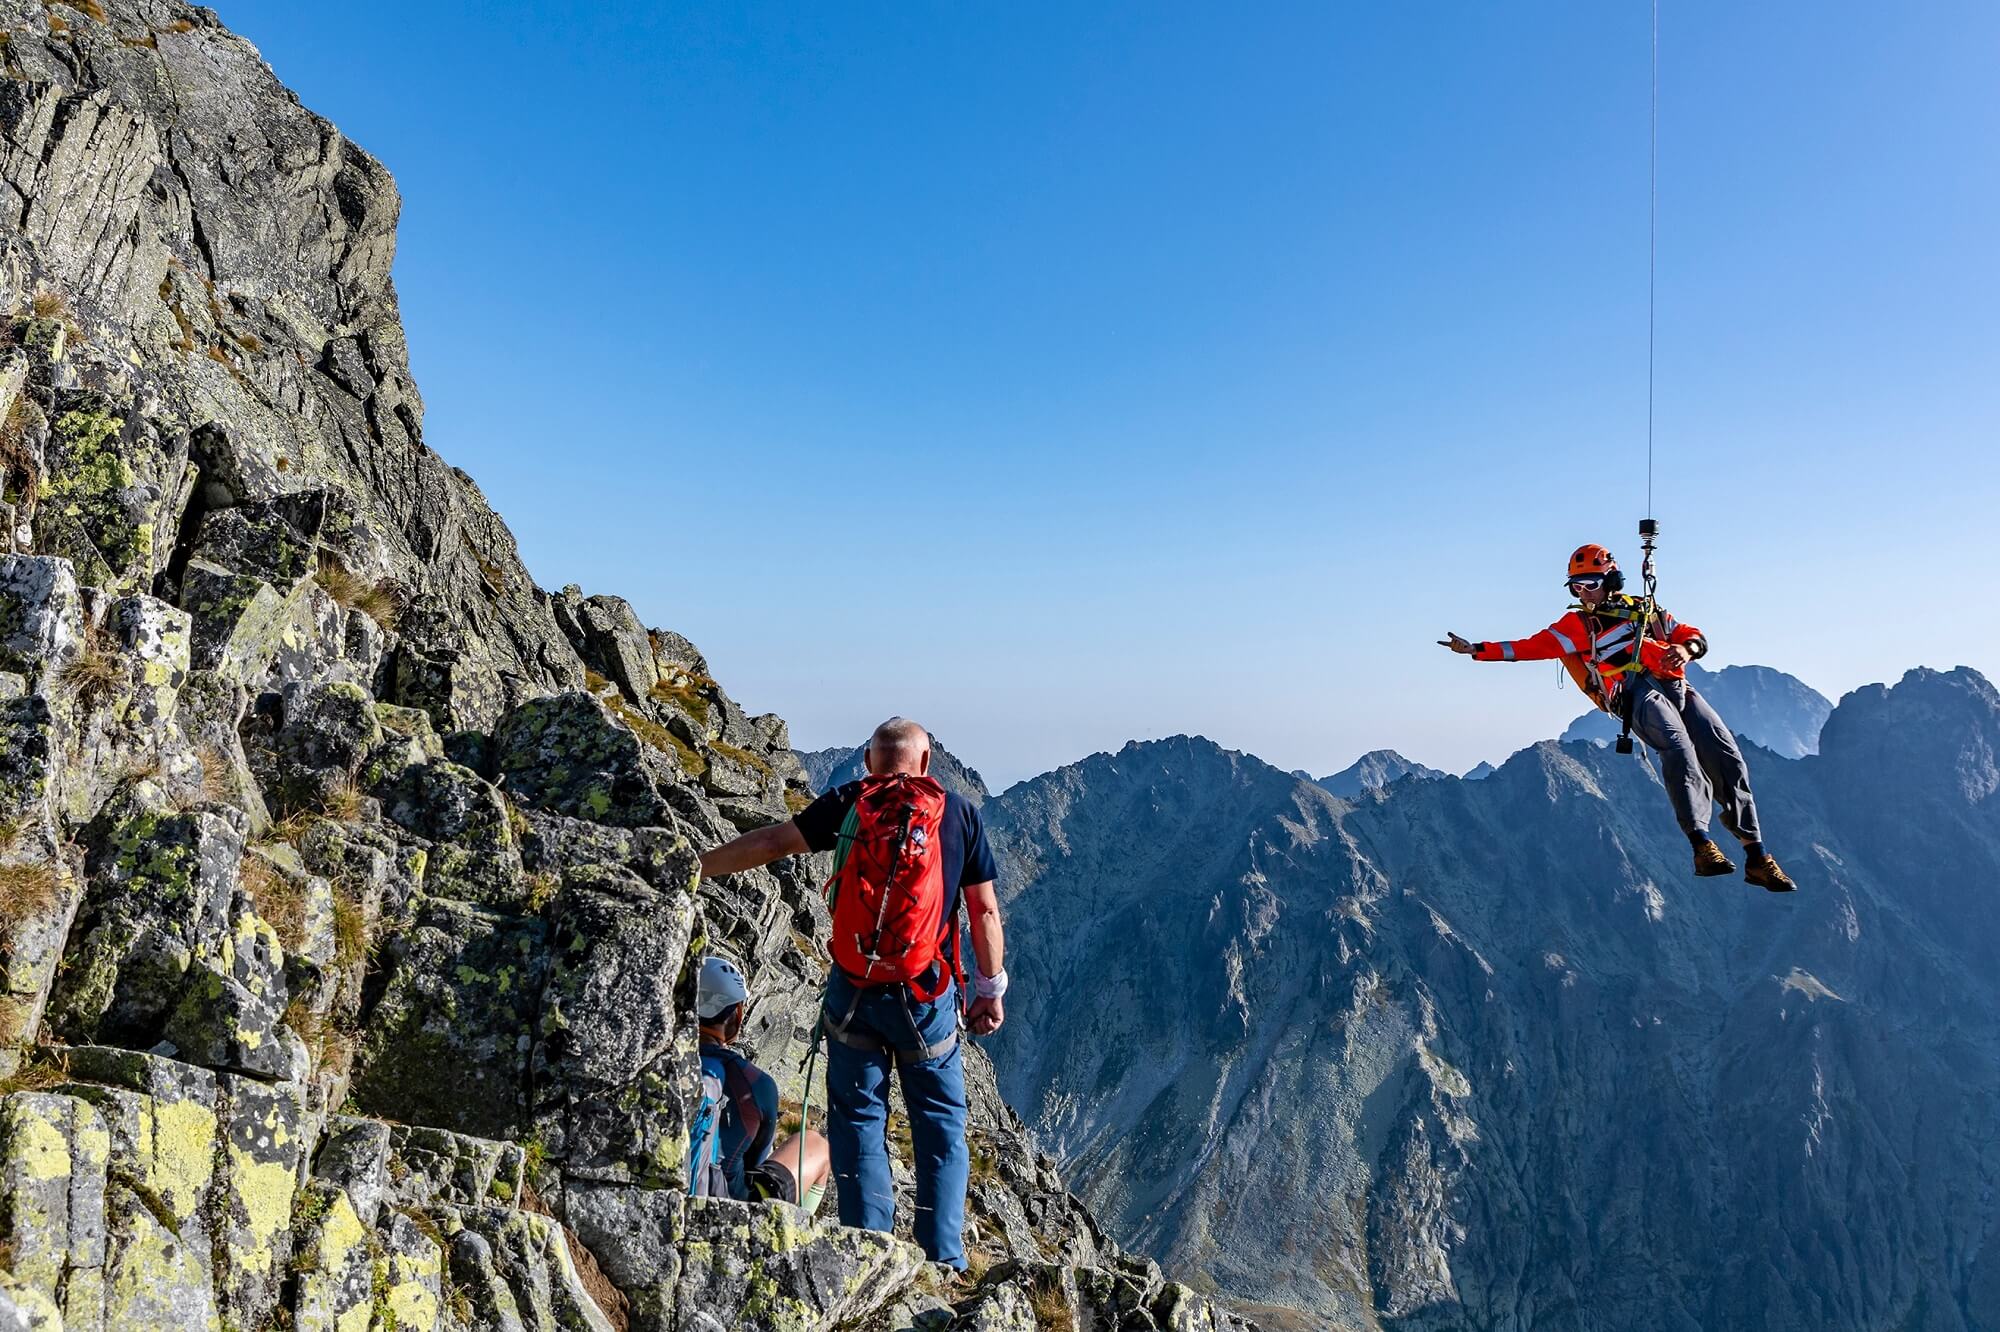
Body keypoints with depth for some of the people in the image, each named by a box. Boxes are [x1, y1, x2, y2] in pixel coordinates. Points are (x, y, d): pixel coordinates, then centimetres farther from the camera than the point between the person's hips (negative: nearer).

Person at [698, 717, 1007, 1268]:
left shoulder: (849, 803, 0)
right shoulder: (960, 813, 2)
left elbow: (771, 842, -3)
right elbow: (984, 910, 3)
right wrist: (992, 990, 11)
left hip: (854, 991, 0)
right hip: (928, 996, 0)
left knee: (859, 1120, 12)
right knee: (941, 1125, 13)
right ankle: (943, 1261, 14)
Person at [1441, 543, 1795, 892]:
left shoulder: (1644, 609, 27)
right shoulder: (1576, 625, 19)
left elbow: (1694, 636, 27)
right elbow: (1533, 647, 11)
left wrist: (1686, 649, 2)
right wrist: (1477, 650, 3)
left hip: (1677, 687, 4)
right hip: (1637, 695, -4)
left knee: (1727, 758, -9)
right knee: (1679, 749, -32)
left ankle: (1758, 858, -3)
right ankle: (1702, 846, -38)